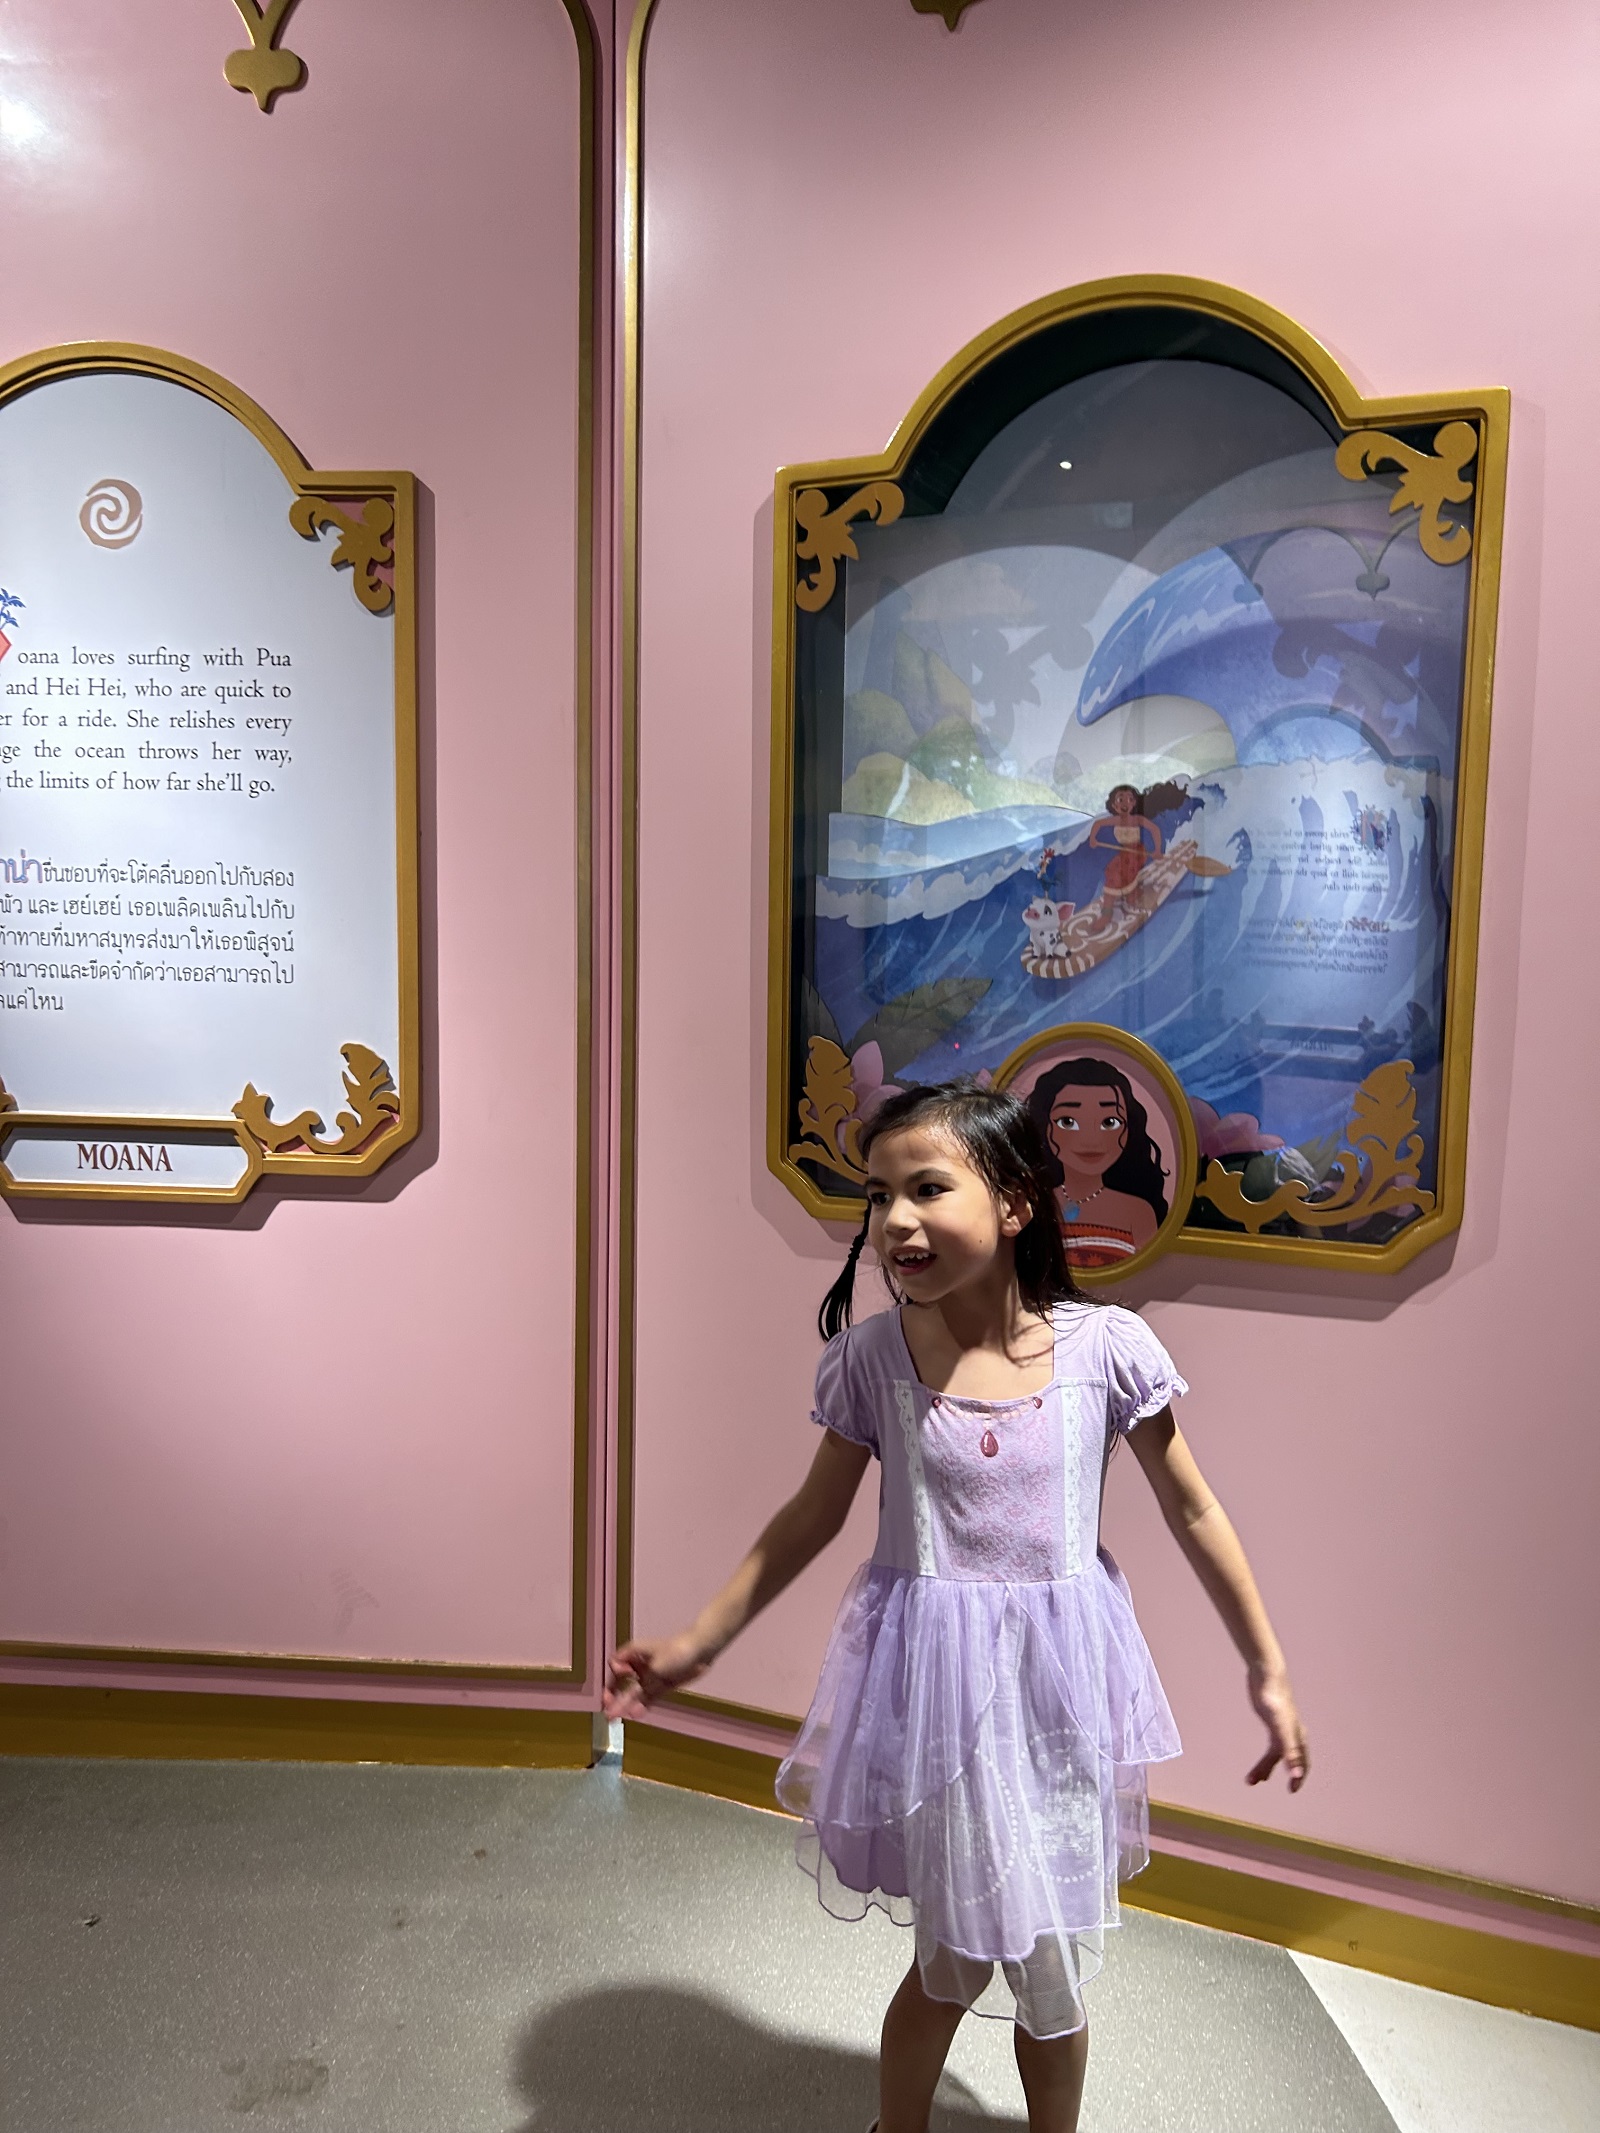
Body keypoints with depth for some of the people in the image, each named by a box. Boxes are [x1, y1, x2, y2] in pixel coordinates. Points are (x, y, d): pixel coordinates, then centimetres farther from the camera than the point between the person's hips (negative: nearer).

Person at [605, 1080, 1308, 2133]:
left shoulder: (1107, 1347, -13)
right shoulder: (873, 1355, -10)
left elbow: (1195, 1513, -1)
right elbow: (812, 1517, 2)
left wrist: (1269, 1672, 5)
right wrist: (696, 1644, 3)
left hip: (1060, 1689, 1)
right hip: (931, 1688, 0)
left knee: (1053, 1973, 17)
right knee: (957, 1959, 14)